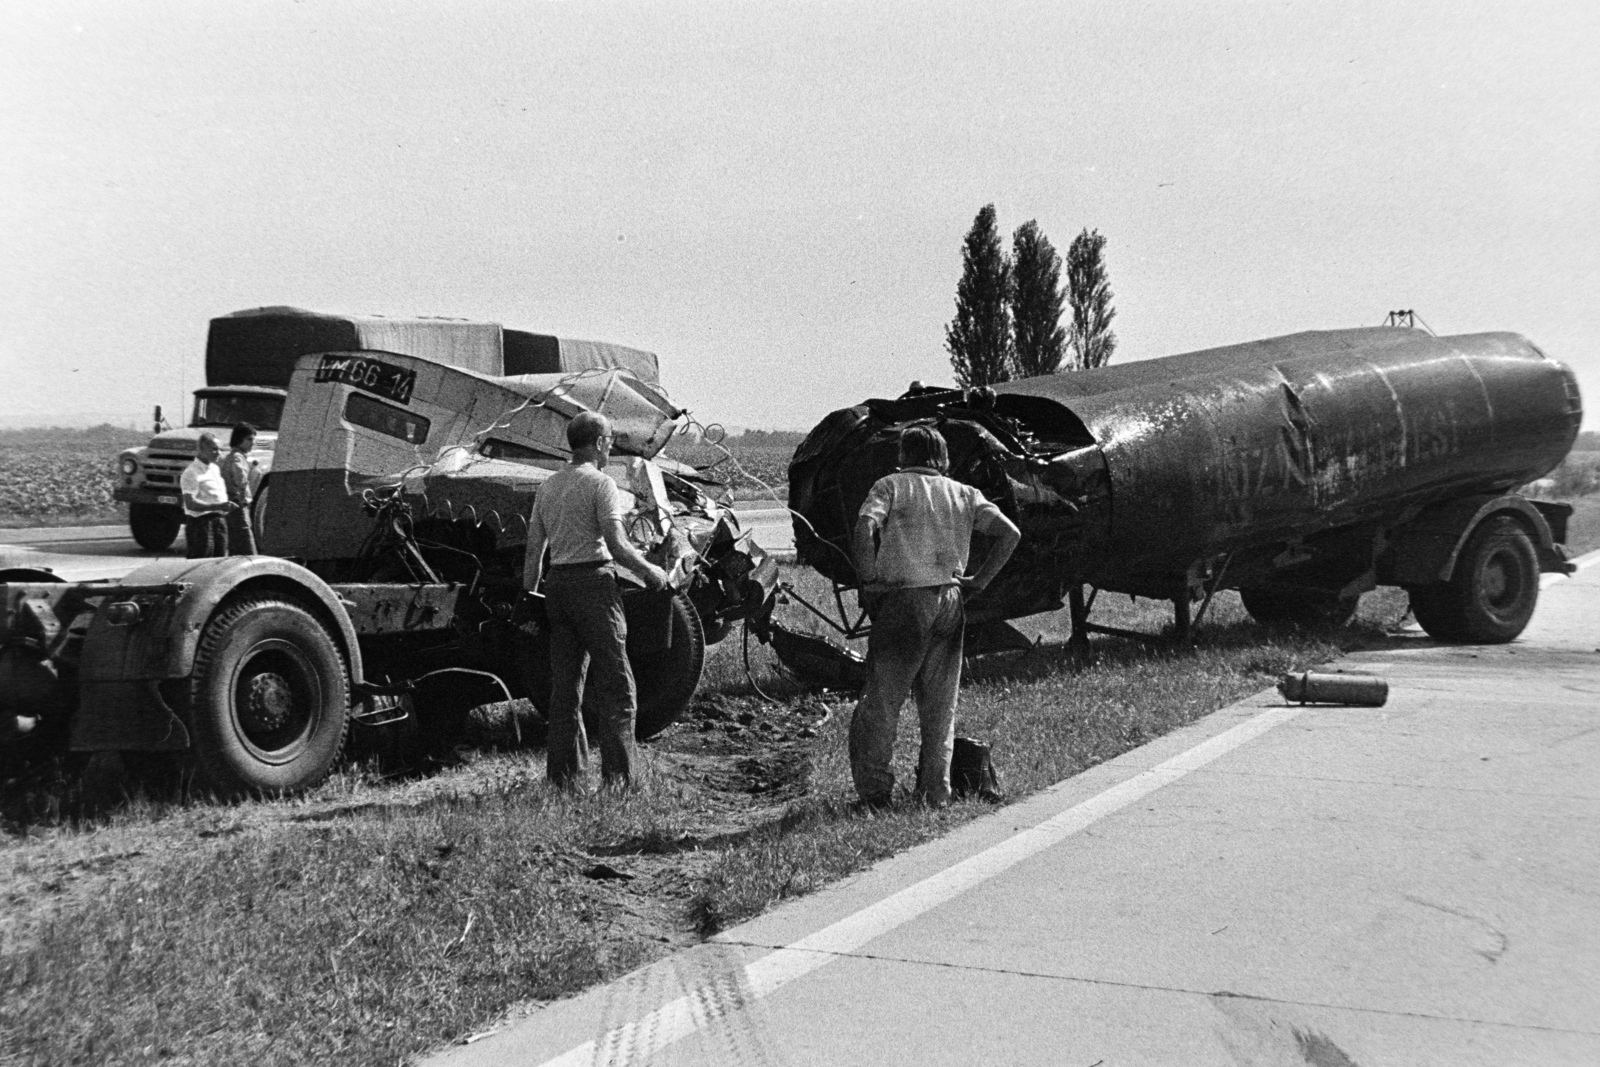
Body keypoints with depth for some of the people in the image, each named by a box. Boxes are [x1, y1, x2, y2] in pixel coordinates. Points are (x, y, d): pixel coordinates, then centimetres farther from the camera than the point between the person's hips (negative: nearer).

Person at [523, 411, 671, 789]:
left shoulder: (548, 486, 14)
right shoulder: (600, 483, -8)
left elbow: (534, 550, 13)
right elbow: (617, 545, -15)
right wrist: (651, 571, -1)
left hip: (557, 584, 7)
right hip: (593, 581, -7)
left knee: (564, 684, 11)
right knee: (615, 685, -2)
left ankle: (563, 775, 13)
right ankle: (617, 776, -5)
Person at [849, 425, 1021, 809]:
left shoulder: (890, 485, 5)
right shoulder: (964, 494, 15)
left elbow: (865, 527, -13)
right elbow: (1010, 534, 6)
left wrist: (868, 581, -6)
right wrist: (978, 581, 9)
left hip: (902, 597, -4)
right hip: (950, 601, 4)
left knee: (881, 699, 4)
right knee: (941, 704, 13)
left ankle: (875, 791, 4)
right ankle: (936, 793, 15)